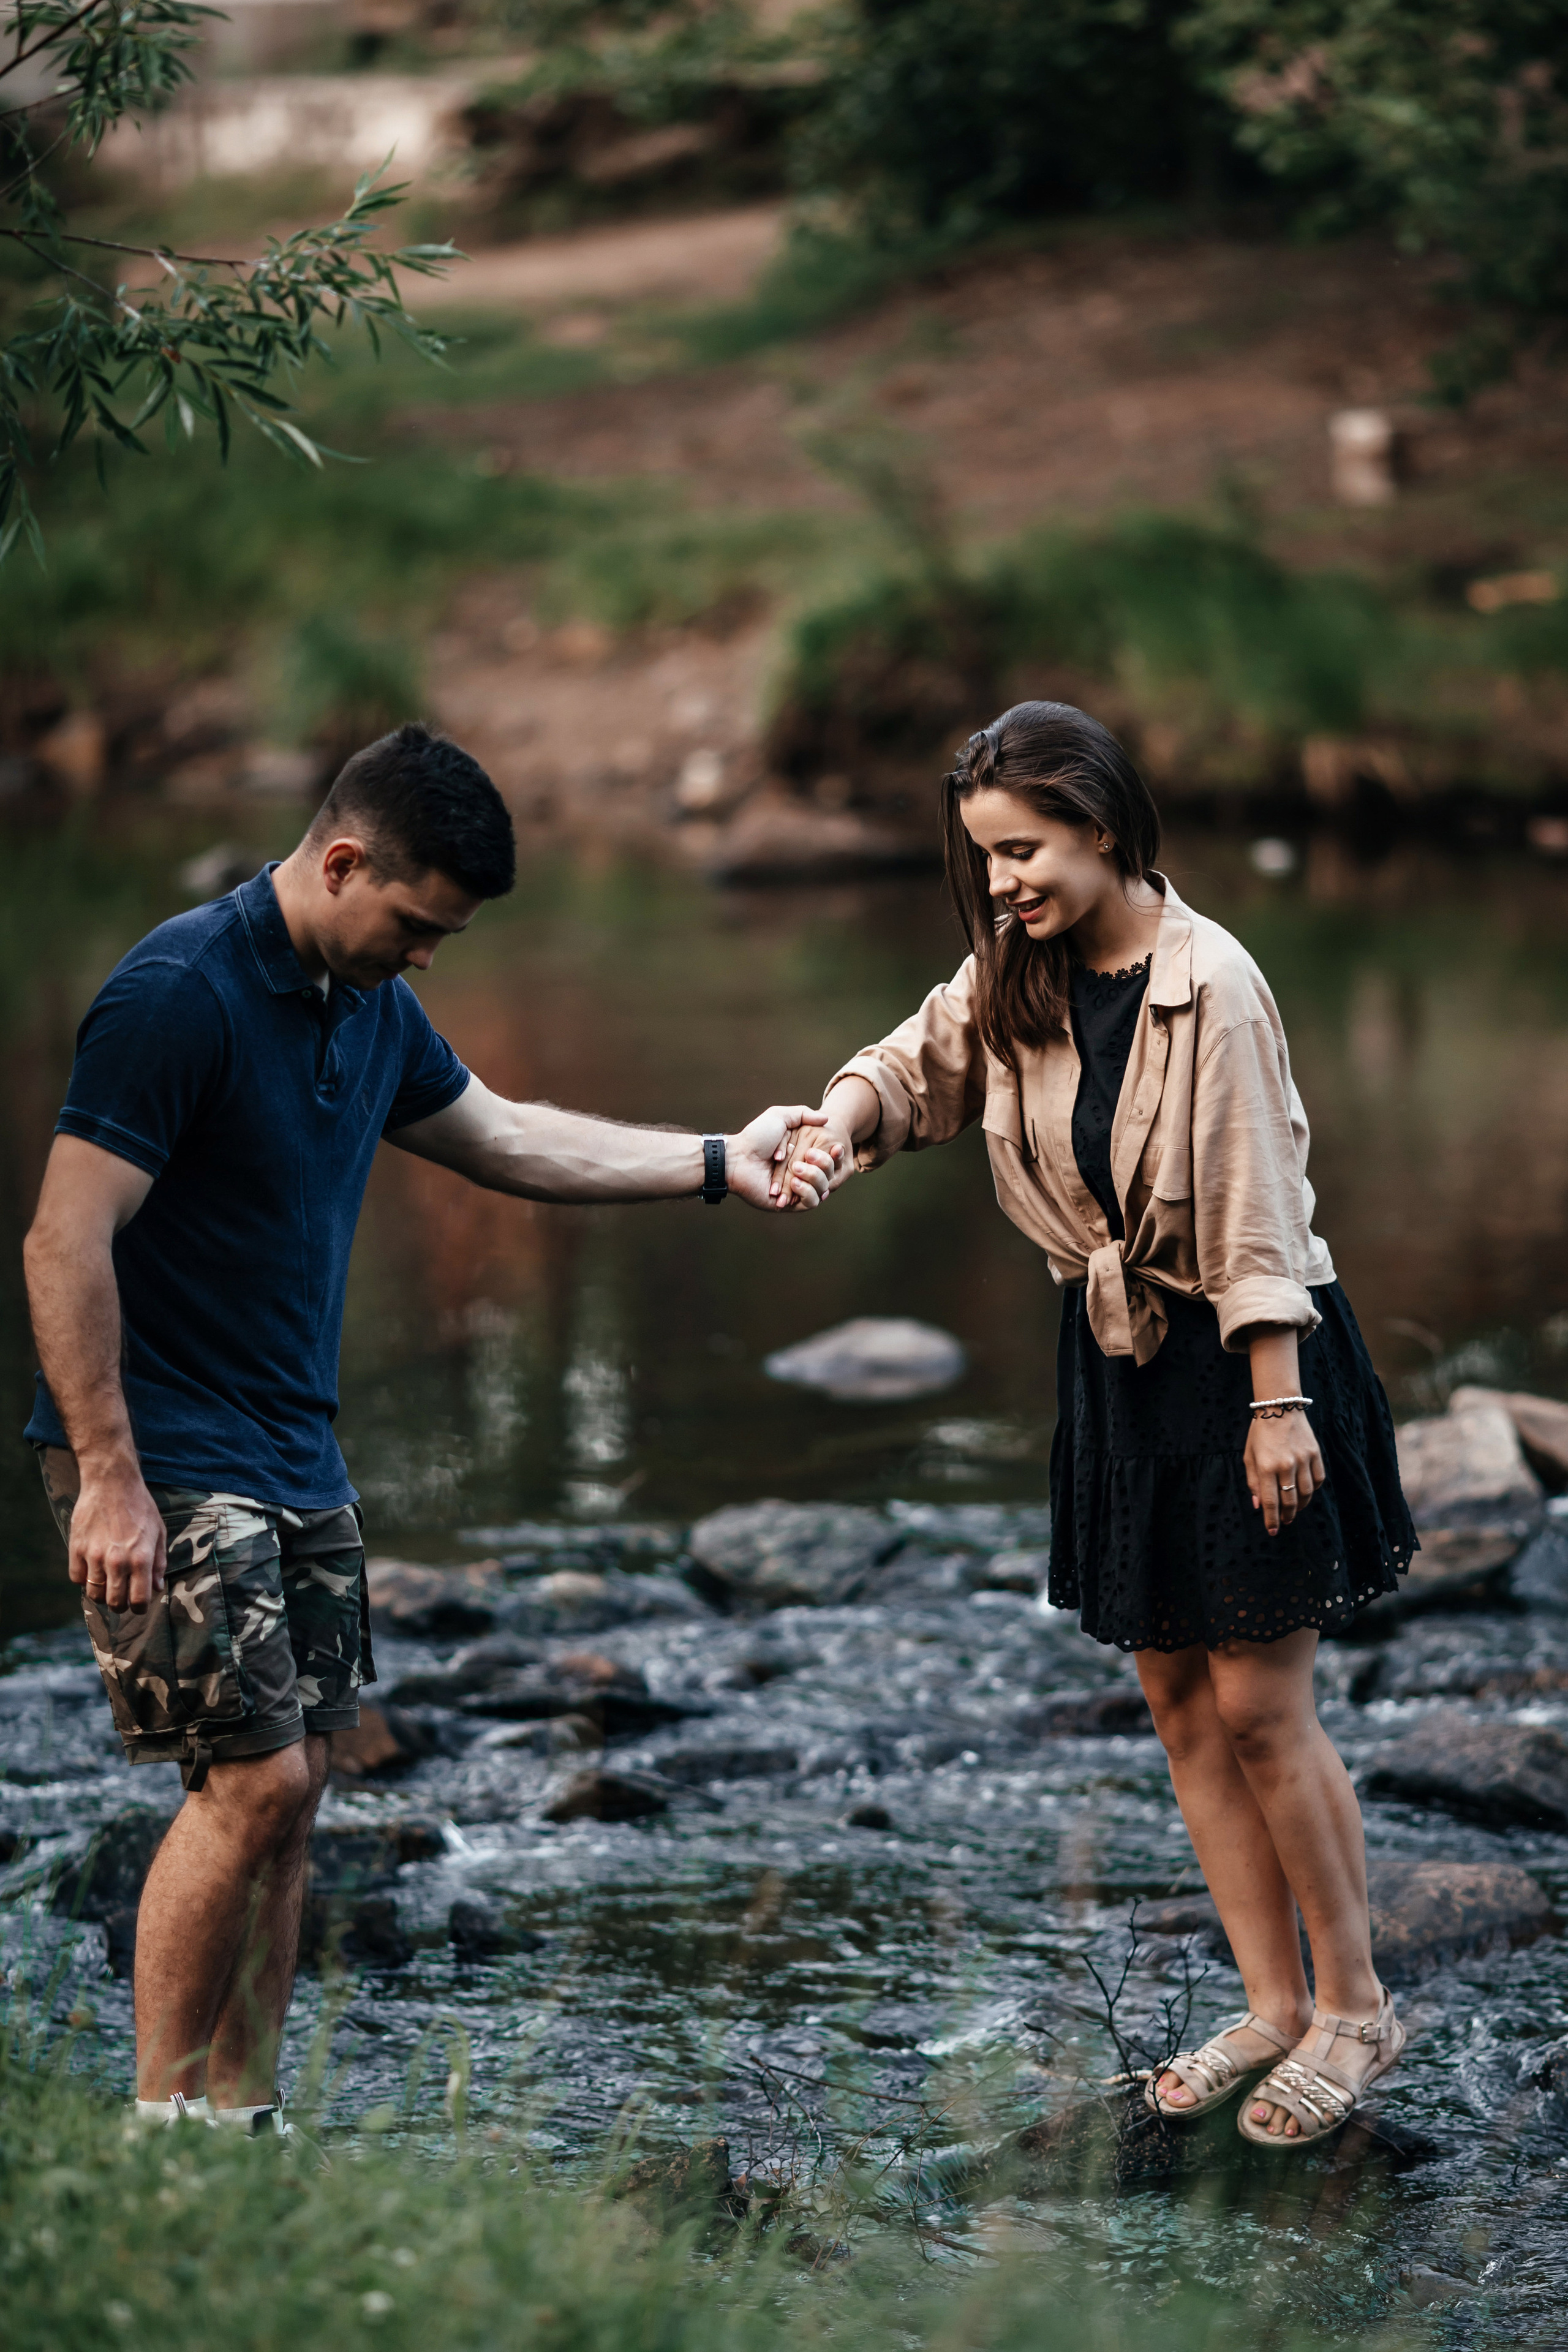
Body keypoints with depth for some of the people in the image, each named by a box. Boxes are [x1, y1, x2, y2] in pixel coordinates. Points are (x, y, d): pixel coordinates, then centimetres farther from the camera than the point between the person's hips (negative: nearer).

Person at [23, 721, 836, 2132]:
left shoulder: (370, 1007, 10)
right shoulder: (178, 997, -18)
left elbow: (503, 1138, 24)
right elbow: (67, 1244, -20)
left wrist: (723, 1164, 17)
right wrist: (110, 1478, -22)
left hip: (296, 1460, 9)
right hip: (163, 1464, -9)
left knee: (287, 1793, 7)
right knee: (257, 1778, -12)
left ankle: (243, 2120, 14)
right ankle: (161, 2124, -2)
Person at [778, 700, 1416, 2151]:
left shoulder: (1209, 983, -19)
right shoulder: (1021, 981, 1)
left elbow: (1256, 1204, -17)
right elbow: (923, 1067, 13)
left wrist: (1278, 1402, -17)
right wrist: (842, 1121, -11)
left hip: (1243, 1359, -7)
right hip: (1118, 1362, 7)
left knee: (1258, 1704, -3)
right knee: (1180, 1703, 10)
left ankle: (1355, 2008, 13)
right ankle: (1273, 2009, 20)